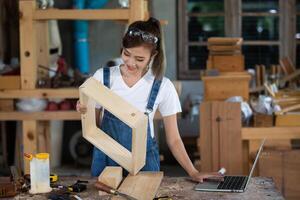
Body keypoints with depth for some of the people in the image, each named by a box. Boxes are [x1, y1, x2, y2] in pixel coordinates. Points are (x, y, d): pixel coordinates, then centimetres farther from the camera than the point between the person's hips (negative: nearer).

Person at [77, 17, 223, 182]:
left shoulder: (163, 86, -5)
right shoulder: (102, 77, -2)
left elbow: (173, 139, 1)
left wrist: (193, 173, -9)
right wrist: (85, 113, -14)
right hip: (106, 159, 1)